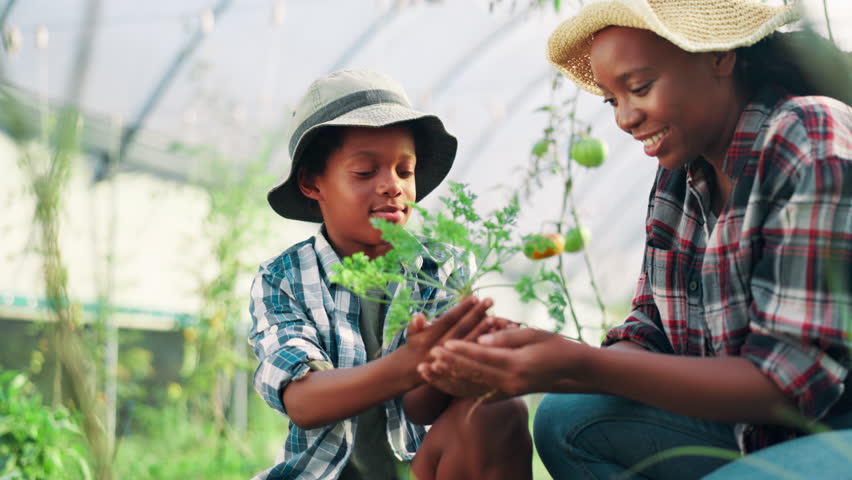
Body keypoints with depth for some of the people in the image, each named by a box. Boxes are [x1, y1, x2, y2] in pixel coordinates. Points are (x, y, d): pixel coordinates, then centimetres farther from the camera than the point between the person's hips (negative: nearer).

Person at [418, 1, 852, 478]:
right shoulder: (680, 178, 4)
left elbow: (789, 381, -24)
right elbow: (651, 341, 3)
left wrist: (579, 365, -30)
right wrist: (525, 369, -17)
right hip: (762, 431, 7)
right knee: (566, 419, -2)